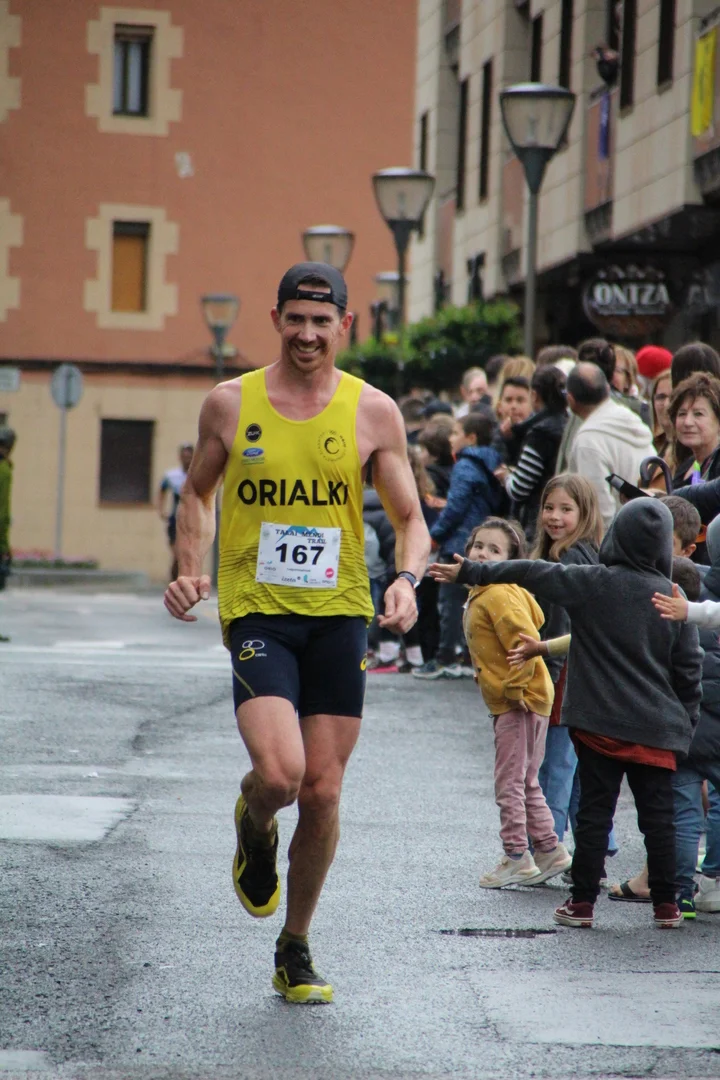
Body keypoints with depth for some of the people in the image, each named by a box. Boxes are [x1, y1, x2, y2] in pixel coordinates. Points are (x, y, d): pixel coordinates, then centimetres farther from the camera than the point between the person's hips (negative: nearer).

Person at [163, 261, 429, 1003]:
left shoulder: (374, 413, 1)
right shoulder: (230, 404, 2)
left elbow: (410, 519, 5)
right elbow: (198, 491, 17)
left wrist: (406, 579, -16)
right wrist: (190, 568, 1)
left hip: (339, 615, 1)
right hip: (257, 610, -1)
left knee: (322, 794, 3)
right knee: (279, 774, -21)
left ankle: (295, 950, 23)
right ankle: (253, 827, 18)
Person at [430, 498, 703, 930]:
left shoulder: (593, 583, -6)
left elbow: (531, 574, -4)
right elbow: (690, 667, 5)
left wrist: (470, 572, 4)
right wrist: (687, 722, 15)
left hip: (599, 724, -1)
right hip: (657, 731, 1)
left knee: (594, 812, 5)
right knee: (658, 815, 5)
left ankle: (583, 901, 7)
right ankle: (666, 904, 7)